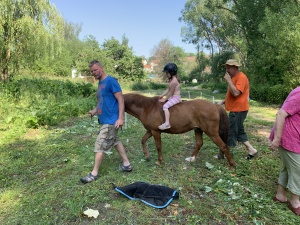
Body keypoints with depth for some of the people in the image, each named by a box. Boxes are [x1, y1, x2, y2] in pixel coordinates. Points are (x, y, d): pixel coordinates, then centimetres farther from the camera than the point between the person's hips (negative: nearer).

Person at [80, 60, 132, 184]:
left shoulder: (111, 81, -15)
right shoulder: (100, 83, 12)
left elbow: (121, 100, -18)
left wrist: (120, 118, -23)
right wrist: (94, 111, 6)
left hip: (111, 121, -10)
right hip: (104, 120, 10)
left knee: (100, 146, -3)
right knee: (115, 141, 18)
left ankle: (94, 173, 11)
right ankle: (126, 164, 31)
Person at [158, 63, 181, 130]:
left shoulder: (174, 81, -21)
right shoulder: (171, 79, 11)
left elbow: (170, 93, -19)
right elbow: (168, 89, 11)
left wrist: (165, 99, -12)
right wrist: (162, 95, 3)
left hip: (176, 97, -11)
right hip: (173, 97, 11)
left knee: (165, 106, -26)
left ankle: (167, 123, -32)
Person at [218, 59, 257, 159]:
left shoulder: (241, 77, -16)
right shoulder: (234, 77, 15)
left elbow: (236, 93, -28)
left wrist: (228, 80, -22)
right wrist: (223, 101, 10)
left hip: (238, 110, -10)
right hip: (235, 109, 10)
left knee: (231, 132, -1)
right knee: (239, 131, 16)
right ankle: (251, 150, 24)